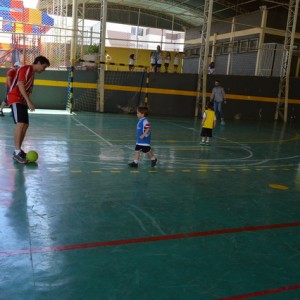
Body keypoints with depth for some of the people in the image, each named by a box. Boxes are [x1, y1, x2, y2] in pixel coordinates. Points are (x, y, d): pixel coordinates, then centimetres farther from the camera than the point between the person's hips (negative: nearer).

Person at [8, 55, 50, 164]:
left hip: (22, 100, 10)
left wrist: (27, 102, 14)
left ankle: (18, 150, 17)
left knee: (25, 125, 9)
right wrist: (29, 101, -27)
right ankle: (17, 152, -21)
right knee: (20, 123, -20)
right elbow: (20, 84, -20)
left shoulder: (31, 72, 19)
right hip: (15, 98, -10)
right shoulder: (26, 69, -9)